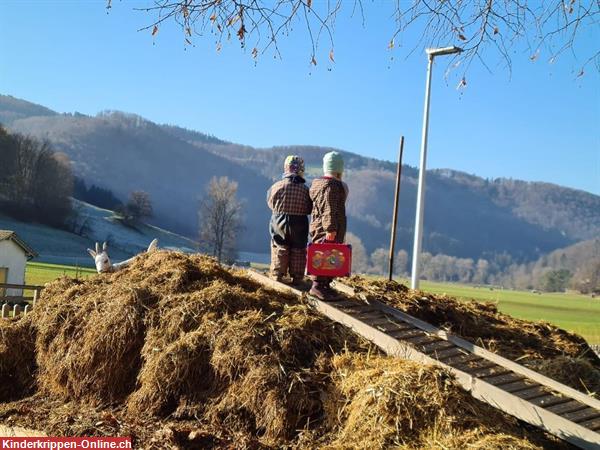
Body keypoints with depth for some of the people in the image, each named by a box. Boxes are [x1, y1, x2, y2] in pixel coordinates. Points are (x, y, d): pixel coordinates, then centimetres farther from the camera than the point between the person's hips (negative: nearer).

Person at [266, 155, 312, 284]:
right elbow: (309, 209, -4)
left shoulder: (276, 187, -12)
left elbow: (271, 203, 2)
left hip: (279, 224, 1)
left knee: (279, 249, 16)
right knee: (298, 251, 14)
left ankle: (277, 275, 19)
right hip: (299, 225, -1)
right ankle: (297, 277, 18)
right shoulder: (305, 190, -14)